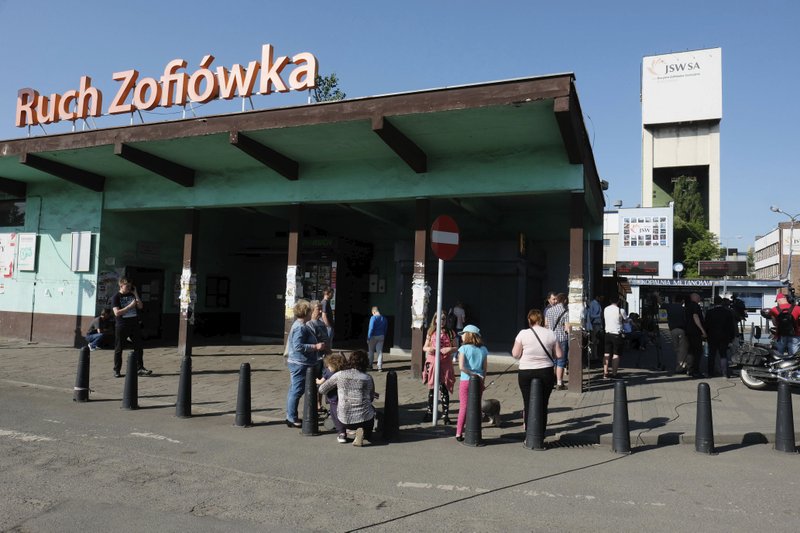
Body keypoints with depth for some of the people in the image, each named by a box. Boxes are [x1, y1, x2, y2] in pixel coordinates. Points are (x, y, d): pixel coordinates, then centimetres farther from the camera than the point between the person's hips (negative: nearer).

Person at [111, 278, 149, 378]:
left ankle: (140, 368, 7)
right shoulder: (116, 297, -3)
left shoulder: (132, 295, 11)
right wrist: (130, 306, -17)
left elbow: (140, 306, 1)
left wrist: (135, 293, -3)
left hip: (134, 325, 4)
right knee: (118, 349, 4)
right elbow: (117, 312, -13)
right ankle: (116, 370, 14)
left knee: (138, 347, 2)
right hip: (121, 326, -4)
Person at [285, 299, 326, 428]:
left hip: (297, 363, 11)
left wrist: (316, 345, 23)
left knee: (294, 390, 16)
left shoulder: (300, 325, 14)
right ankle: (292, 419, 3)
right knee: (297, 391, -4)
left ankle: (291, 417, 25)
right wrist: (316, 346, -22)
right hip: (300, 364, -11)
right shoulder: (300, 328, -19)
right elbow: (298, 346, -26)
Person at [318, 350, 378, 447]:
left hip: (345, 420, 1)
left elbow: (322, 389, 7)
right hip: (365, 419, -1)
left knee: (334, 406, 33)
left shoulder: (339, 375, -3)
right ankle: (367, 433, 7)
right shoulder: (368, 378, -1)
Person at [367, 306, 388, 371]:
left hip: (373, 336, -4)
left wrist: (368, 338, -12)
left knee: (371, 351, 13)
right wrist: (384, 337, 19)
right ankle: (380, 367, -2)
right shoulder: (384, 319, 5)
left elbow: (371, 328, -17)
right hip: (381, 336, 4)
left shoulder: (373, 318, -14)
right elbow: (385, 329, 11)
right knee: (380, 352, 3)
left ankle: (370, 365, 22)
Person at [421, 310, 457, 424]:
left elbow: (456, 348, 4)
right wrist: (428, 349, -13)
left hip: (445, 364, -2)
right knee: (431, 389, 11)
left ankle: (445, 414, 7)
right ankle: (429, 413, 22)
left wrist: (450, 349, -18)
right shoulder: (431, 332, 6)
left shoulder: (450, 333, 0)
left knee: (444, 389, -3)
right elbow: (425, 347, 10)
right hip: (432, 363, 2)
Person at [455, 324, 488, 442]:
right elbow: (485, 368, 4)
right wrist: (482, 380, 11)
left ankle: (459, 433, 7)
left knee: (463, 407, 5)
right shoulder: (483, 349, 4)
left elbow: (461, 366, -16)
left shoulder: (464, 348, -7)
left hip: (466, 381, -3)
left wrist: (472, 374, -8)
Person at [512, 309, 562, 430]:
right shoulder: (550, 334, -2)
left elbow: (515, 354, -7)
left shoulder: (523, 333, -8)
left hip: (526, 373, -2)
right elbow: (559, 355, 0)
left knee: (528, 403, 7)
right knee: (543, 404, 11)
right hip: (546, 373, 2)